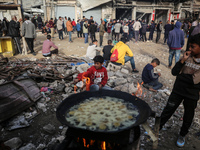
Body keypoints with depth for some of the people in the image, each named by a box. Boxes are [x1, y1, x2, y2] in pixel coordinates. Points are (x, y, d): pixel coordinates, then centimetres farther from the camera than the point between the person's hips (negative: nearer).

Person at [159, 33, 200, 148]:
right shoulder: (188, 56, -4)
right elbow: (174, 72, -8)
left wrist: (180, 75, -11)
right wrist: (182, 60, -17)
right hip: (178, 90, 2)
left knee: (188, 117, 16)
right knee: (168, 110, 8)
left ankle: (182, 135, 40)